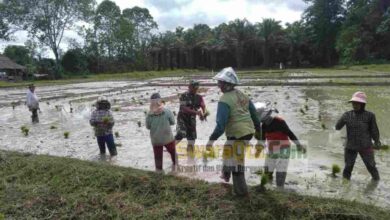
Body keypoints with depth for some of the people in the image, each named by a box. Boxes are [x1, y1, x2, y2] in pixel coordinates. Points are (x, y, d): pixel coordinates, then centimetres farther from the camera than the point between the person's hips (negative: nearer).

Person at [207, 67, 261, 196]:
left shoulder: (225, 100, -18)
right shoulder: (242, 95, 6)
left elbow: (221, 124, -23)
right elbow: (254, 113, 11)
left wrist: (212, 139, -17)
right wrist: (258, 129, 21)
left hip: (237, 135, -9)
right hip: (248, 131, 9)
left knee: (236, 164, 6)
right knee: (228, 151, 30)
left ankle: (241, 191, 19)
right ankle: (226, 174, 48)